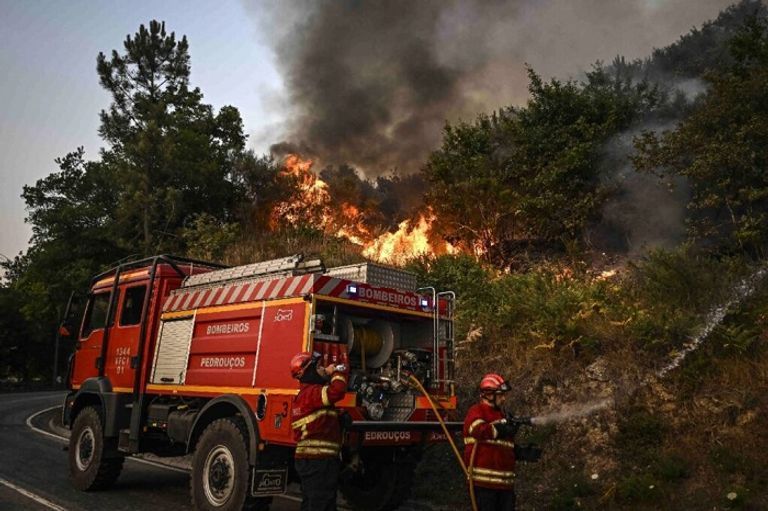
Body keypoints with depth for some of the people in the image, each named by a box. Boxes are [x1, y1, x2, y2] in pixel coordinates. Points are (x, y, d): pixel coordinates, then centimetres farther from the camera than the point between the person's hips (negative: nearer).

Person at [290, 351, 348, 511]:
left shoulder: (306, 393, 19)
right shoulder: (311, 392, -15)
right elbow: (337, 391, -29)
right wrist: (337, 372, -15)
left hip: (311, 459, 11)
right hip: (317, 460, -11)